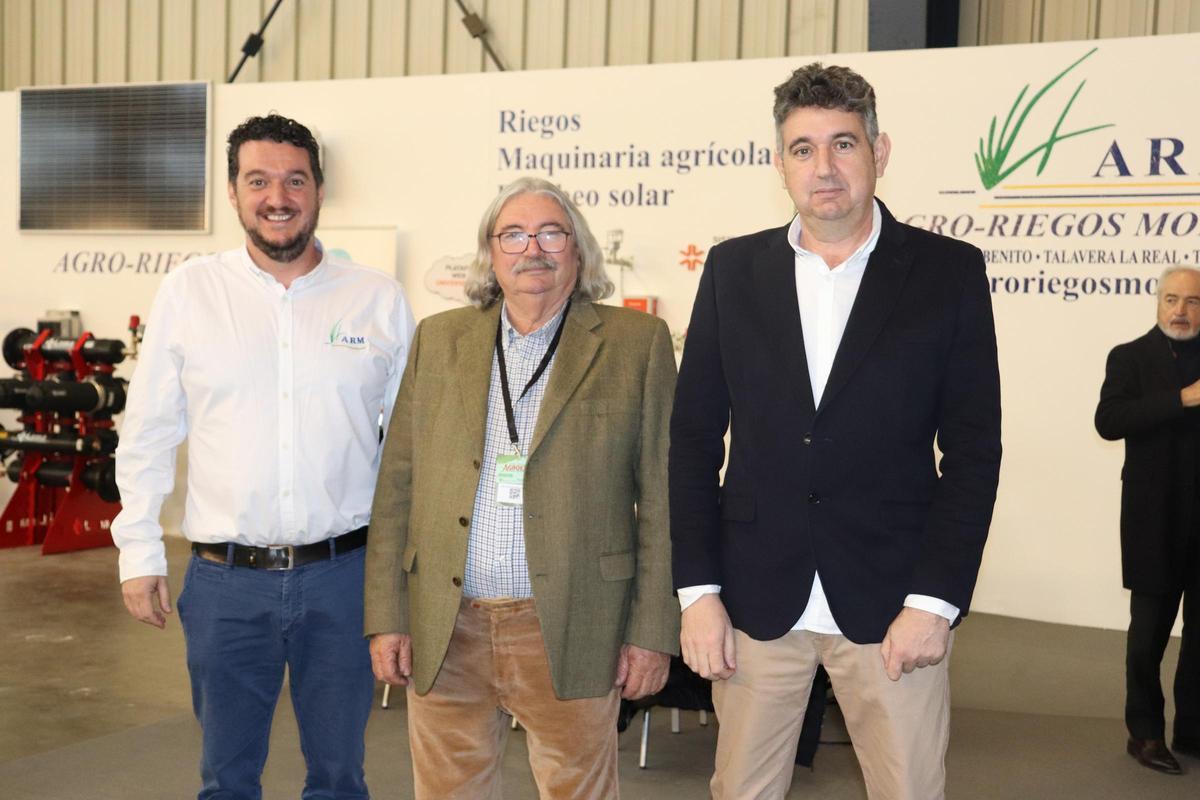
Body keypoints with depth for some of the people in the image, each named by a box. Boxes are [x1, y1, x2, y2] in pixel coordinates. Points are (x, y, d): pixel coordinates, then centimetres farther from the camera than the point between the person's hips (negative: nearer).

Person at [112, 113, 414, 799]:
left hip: (344, 571, 0)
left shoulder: (380, 299, 1)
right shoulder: (189, 292, 2)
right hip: (225, 579, 0)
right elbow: (147, 436, 6)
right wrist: (140, 554, 3)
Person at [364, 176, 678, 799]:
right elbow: (397, 486, 9)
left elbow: (660, 498, -1)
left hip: (568, 631, -2)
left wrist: (652, 632, -5)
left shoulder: (637, 343, 2)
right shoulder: (439, 339, 10)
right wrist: (386, 616, 3)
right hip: (443, 632, 3)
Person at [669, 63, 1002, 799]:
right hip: (756, 598, 2)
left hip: (891, 599, -1)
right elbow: (694, 438, 4)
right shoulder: (734, 270, 5)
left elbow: (973, 448, -2)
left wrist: (935, 599, -9)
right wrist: (698, 589, -2)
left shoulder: (949, 271, 0)